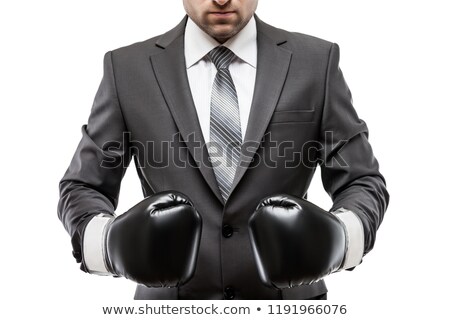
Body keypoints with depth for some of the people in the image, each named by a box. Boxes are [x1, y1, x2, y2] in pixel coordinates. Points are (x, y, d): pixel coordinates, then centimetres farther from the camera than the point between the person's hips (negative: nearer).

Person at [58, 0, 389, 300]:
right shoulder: (127, 69, -3)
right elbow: (82, 187, 1)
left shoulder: (317, 61, -3)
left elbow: (363, 182, -2)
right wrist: (110, 239, -21)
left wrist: (338, 237, -24)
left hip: (286, 304, 0)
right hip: (174, 303, 1)